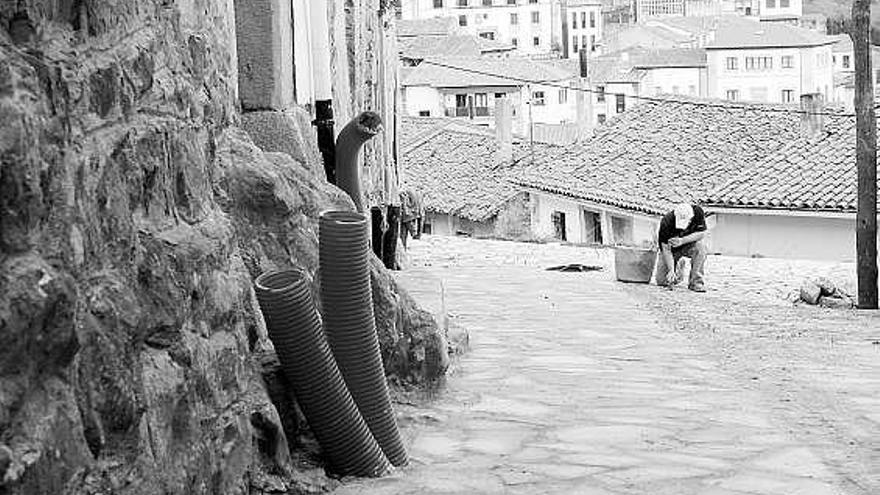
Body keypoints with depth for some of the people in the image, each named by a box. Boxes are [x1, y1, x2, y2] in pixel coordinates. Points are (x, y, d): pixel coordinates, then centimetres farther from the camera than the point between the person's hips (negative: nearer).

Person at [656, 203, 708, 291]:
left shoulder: (698, 212, -26)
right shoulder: (667, 221, -31)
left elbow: (702, 233, -19)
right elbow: (666, 248, -27)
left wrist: (682, 240, -34)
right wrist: (671, 270, -35)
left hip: (689, 245, 1)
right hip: (672, 249, -1)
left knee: (700, 246, -35)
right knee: (662, 281, -8)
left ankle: (696, 281, -20)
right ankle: (679, 264, 24)